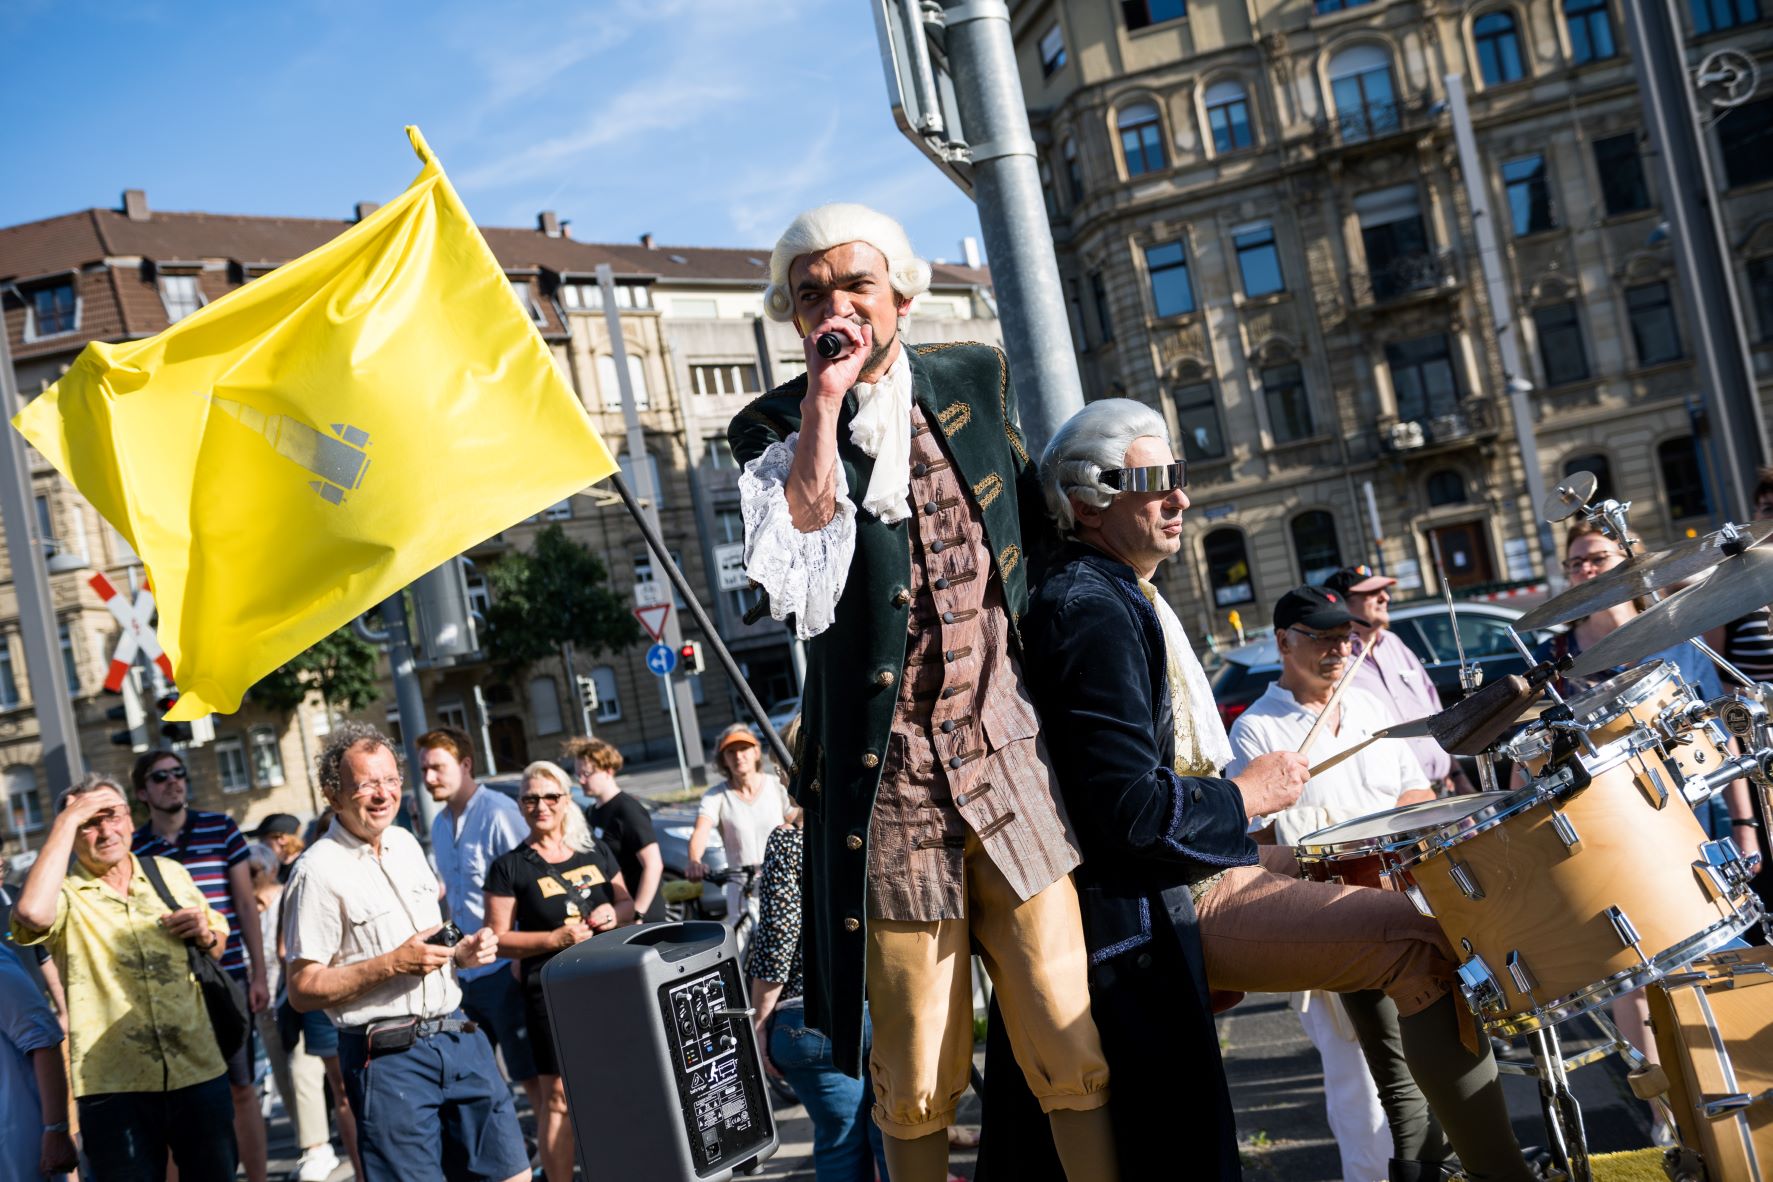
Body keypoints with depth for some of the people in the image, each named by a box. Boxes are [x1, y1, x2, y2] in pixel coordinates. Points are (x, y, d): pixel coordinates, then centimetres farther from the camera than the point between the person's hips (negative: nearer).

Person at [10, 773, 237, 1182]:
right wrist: (66, 822, -20)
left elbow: (219, 947, 22)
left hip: (199, 1073, 4)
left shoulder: (171, 873, 9)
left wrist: (206, 935, -3)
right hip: (114, 1087, -3)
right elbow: (33, 912, -30)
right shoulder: (66, 894, -4)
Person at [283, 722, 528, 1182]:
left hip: (457, 1035, 6)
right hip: (389, 1054, -6)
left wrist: (461, 952, 2)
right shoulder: (318, 872, -12)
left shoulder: (406, 843, 10)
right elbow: (302, 991, -13)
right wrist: (393, 964, -20)